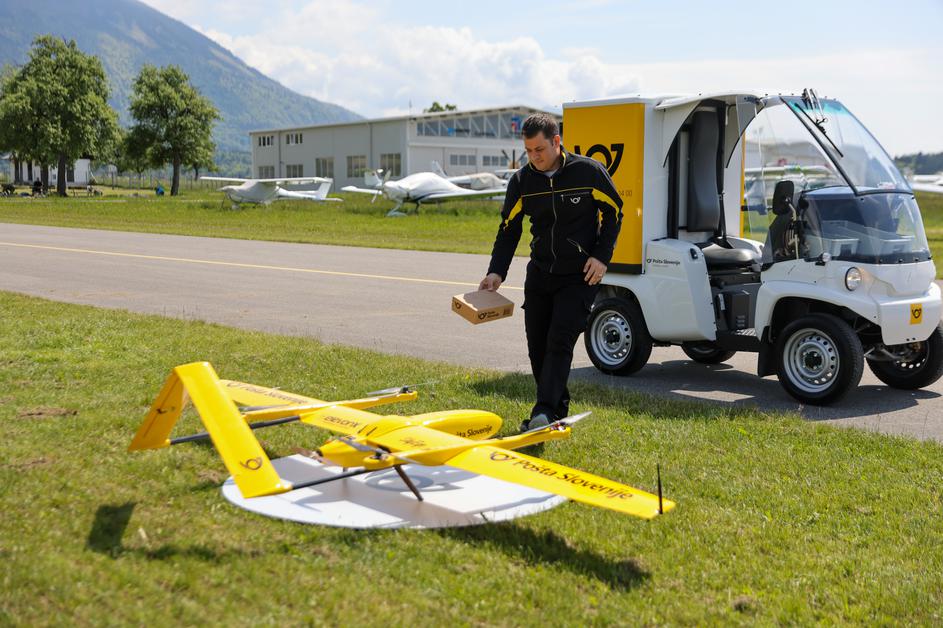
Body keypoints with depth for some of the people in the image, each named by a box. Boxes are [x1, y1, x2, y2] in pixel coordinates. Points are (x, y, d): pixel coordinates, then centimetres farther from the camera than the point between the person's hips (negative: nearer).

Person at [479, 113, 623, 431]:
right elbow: (509, 229, 6)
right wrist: (496, 272, -5)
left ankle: (544, 411, -19)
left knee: (560, 341, -15)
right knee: (537, 345, 5)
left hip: (580, 276, -5)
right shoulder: (522, 180, 0)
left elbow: (614, 212, 1)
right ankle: (558, 409, 20)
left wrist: (602, 257, -9)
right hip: (540, 273, 5)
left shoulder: (589, 171, -10)